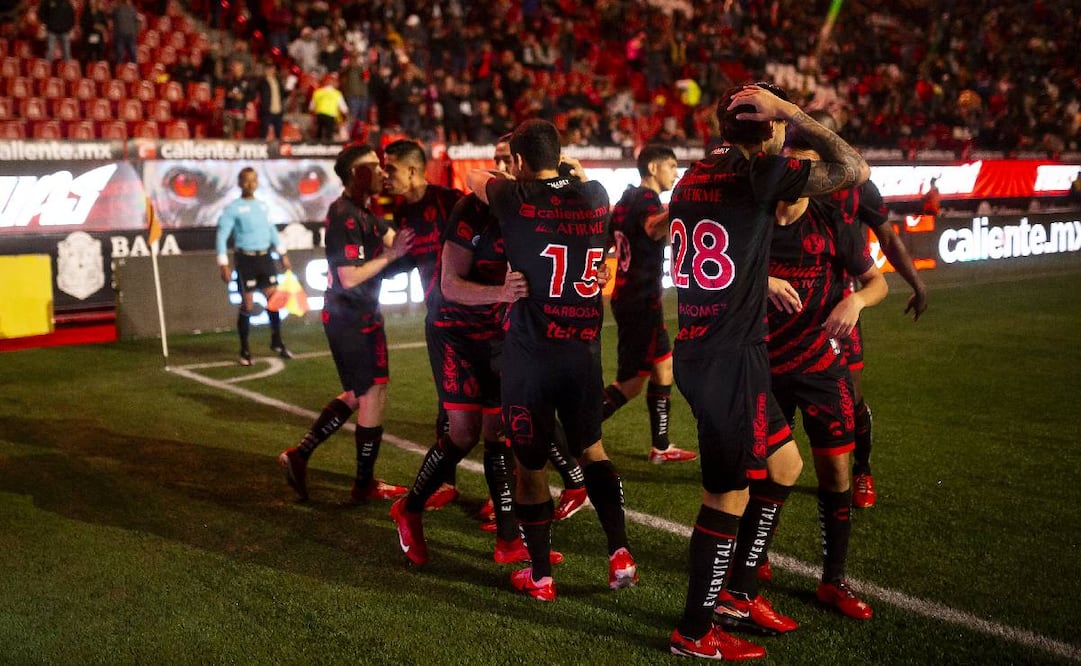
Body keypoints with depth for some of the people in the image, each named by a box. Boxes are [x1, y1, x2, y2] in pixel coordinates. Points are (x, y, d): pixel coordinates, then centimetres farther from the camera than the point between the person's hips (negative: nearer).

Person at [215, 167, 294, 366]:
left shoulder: (263, 205, 10)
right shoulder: (233, 209, -7)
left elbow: (272, 230, 22)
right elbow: (222, 236, -10)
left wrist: (283, 254, 21)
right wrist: (224, 264, -16)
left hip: (265, 257, 5)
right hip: (246, 259, -5)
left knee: (274, 298, 5)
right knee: (247, 305, 0)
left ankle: (276, 342, 19)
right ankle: (245, 349, 10)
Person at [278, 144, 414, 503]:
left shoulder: (362, 211, 14)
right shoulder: (346, 216, -18)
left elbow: (390, 237, 5)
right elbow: (350, 277, -23)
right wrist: (391, 256, -21)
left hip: (355, 315, 10)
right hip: (354, 319, -10)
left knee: (357, 395, 19)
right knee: (373, 395, 1)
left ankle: (299, 454, 20)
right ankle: (365, 484, 13)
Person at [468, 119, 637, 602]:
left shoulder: (516, 198, -8)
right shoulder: (595, 196, 3)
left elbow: (474, 177, 15)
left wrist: (499, 177, 33)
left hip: (530, 350, -4)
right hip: (585, 345, 4)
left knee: (530, 462, 9)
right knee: (590, 448, 22)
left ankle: (540, 576, 19)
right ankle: (620, 556, 17)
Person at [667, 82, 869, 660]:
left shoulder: (694, 176, 10)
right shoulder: (758, 173, -13)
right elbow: (856, 169, -10)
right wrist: (792, 113, -8)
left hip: (693, 351, 8)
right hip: (733, 358, -8)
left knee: (781, 468, 20)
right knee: (727, 494, 4)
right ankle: (694, 633, 16)